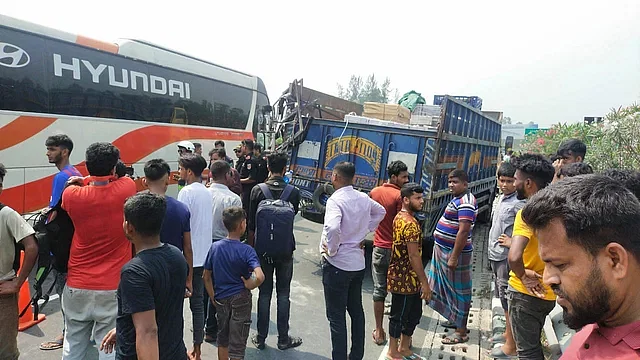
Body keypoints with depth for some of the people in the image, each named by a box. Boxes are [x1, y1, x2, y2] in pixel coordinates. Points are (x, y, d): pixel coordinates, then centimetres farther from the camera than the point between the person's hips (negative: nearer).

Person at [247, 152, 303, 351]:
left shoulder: (257, 190, -8)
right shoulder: (294, 192, -10)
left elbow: (251, 223, -2)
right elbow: (293, 216, 5)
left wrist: (251, 245, 9)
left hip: (263, 250, 1)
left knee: (264, 293, 12)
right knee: (283, 294, 11)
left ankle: (261, 338, 23)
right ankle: (283, 339, 21)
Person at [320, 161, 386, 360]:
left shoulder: (335, 200, -21)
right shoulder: (363, 198, 2)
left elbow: (332, 228, -37)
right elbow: (380, 211, 21)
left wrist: (331, 250, -20)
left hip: (337, 264, -8)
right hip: (358, 263, 8)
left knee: (336, 316, 4)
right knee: (356, 310, 20)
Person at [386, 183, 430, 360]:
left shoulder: (399, 217, 9)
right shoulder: (410, 223, -22)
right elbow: (414, 256, -23)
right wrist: (424, 282, -17)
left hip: (401, 276, 10)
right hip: (405, 279, -10)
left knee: (414, 313, 20)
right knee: (399, 315, 6)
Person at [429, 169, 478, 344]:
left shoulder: (465, 202, -20)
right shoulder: (458, 199, 12)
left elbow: (463, 231, -26)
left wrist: (454, 257, -26)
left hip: (454, 252, -10)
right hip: (444, 250, 10)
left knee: (458, 290, -1)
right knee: (449, 287, 21)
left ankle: (461, 332, 10)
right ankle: (456, 319, 37)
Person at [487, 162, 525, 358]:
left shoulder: (518, 203, -19)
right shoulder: (501, 198, 10)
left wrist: (513, 242, -20)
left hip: (507, 258, -9)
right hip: (496, 256, 9)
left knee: (508, 301, 0)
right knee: (504, 298, 20)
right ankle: (508, 333, 36)